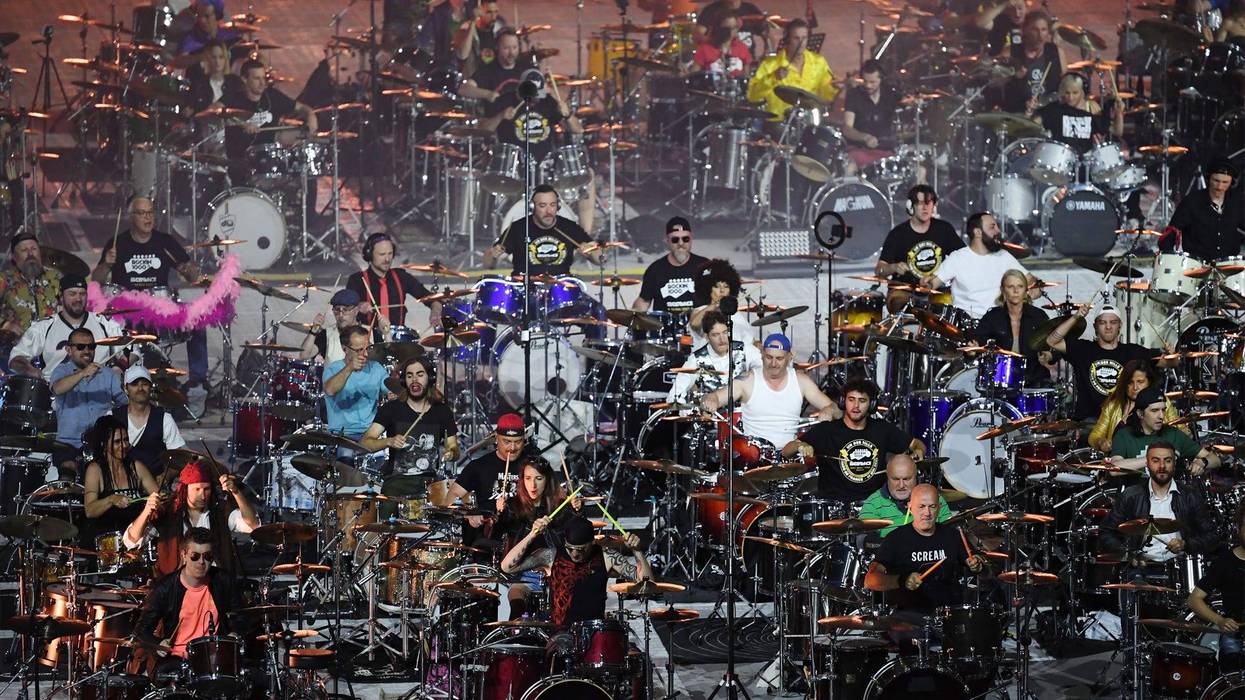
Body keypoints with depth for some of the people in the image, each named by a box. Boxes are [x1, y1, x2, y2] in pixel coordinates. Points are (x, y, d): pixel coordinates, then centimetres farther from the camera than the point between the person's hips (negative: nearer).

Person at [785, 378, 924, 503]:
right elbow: (786, 452, -2)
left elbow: (916, 443, 22)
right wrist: (800, 446, -24)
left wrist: (918, 451, -1)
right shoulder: (827, 430, 0)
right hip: (834, 502, -4)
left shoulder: (882, 429, 10)